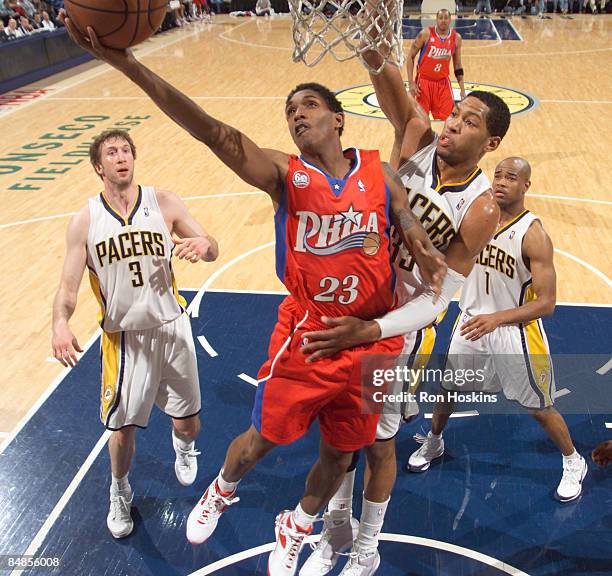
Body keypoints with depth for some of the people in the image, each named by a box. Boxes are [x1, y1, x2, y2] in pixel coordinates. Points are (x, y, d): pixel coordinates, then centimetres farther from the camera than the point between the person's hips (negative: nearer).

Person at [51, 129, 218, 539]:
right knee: (122, 427, 7)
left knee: (188, 423, 11)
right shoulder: (85, 221, -6)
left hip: (171, 328, 1)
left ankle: (183, 447, 50)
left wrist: (202, 244, -29)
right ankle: (120, 492, 39)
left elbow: (212, 249, -4)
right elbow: (69, 286, -7)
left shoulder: (163, 203, -6)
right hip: (123, 336, 0)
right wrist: (61, 323, -28)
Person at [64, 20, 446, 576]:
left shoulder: (379, 172, 1)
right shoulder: (282, 173, -8)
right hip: (305, 336, -2)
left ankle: (296, 529, 49)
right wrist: (126, 63, -32)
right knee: (263, 437, 12)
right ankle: (221, 491, 50)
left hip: (370, 339, 3)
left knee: (339, 452, 17)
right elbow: (212, 131, -21)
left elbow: (416, 231, 5)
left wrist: (430, 259, -21)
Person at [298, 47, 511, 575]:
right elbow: (391, 86, -25)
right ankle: (337, 532, 42)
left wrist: (370, 331, -32)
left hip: (401, 327, -3)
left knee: (379, 443, 13)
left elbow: (439, 298, -20)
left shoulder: (481, 208, -17)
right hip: (347, 309, 3)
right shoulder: (419, 139, -8)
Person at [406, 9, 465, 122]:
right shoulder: (426, 33, -9)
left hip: (443, 83, 3)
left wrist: (462, 90, 5)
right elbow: (410, 57, -5)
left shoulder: (456, 38, 1)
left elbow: (457, 65, 10)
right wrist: (411, 83, -12)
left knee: (447, 118, -2)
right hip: (424, 81, -2)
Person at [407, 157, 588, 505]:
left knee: (539, 407, 9)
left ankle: (574, 463, 35)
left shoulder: (534, 236, -20)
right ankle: (433, 444, 44)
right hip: (472, 322, 5)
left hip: (515, 331, -4)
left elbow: (546, 303, -22)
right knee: (447, 390, 17)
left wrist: (496, 318, -33)